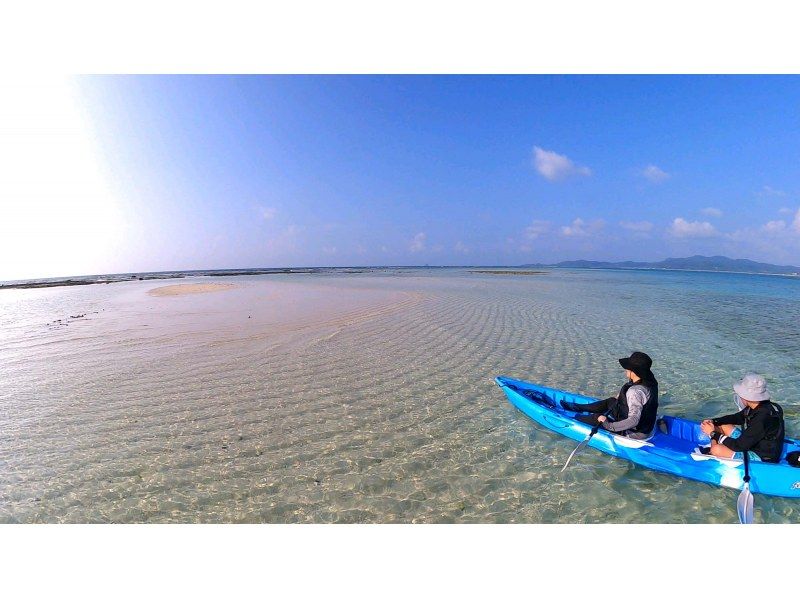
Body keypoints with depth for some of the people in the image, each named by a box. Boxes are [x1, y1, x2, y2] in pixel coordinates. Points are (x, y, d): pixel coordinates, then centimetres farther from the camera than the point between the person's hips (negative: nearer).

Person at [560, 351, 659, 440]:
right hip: (648, 426, 9)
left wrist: (610, 426, -31)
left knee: (598, 418, 7)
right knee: (610, 401, 20)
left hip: (635, 433, -9)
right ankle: (577, 407, 35)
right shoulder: (651, 381, -7)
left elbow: (633, 421, -40)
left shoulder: (635, 392, -36)